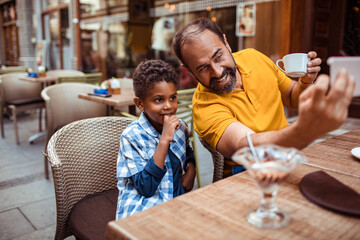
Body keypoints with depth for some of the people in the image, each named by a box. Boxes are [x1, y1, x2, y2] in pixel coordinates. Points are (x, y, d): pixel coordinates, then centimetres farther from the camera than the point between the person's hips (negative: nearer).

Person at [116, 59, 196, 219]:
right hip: (140, 211, -6)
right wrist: (164, 140, -26)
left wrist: (191, 169, 2)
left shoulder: (180, 127, 4)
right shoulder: (132, 136, -13)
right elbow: (146, 188, -21)